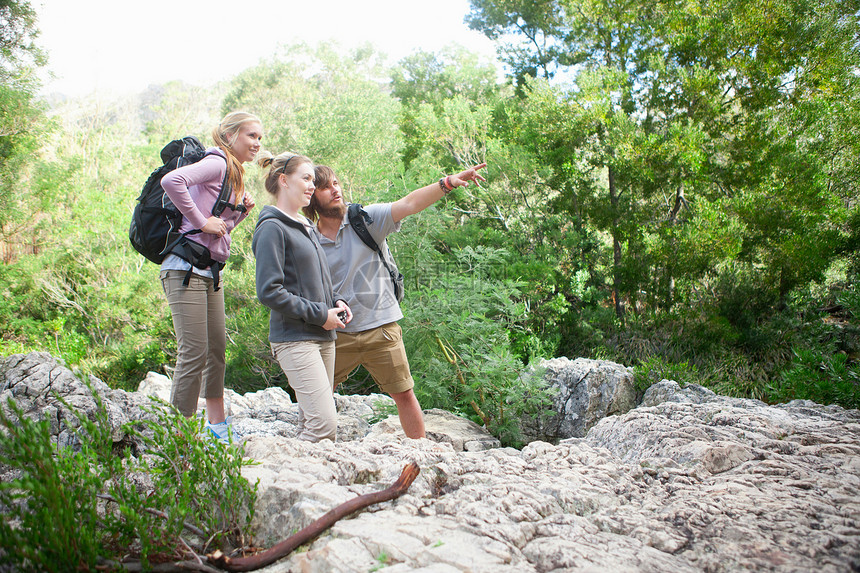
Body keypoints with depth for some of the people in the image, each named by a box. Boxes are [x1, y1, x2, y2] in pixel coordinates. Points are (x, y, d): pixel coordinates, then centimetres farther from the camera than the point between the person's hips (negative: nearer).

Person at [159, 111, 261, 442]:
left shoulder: (233, 174, 20)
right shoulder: (217, 162, -8)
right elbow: (171, 180, -26)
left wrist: (242, 211, 8)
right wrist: (200, 221, -20)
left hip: (209, 272, 10)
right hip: (186, 268, -10)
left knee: (217, 349, 13)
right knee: (194, 353, -9)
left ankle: (217, 427, 26)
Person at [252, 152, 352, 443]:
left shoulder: (306, 227, 18)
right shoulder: (272, 228, -9)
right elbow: (269, 291, -16)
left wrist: (337, 301, 6)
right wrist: (319, 314, -14)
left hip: (323, 336, 9)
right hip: (294, 338, -9)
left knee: (312, 421, 11)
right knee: (324, 423, -15)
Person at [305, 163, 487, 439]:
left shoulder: (366, 219, -3)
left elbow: (409, 204, -15)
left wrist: (448, 182, -27)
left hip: (381, 328, -1)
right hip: (336, 334, 1)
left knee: (404, 394, 5)